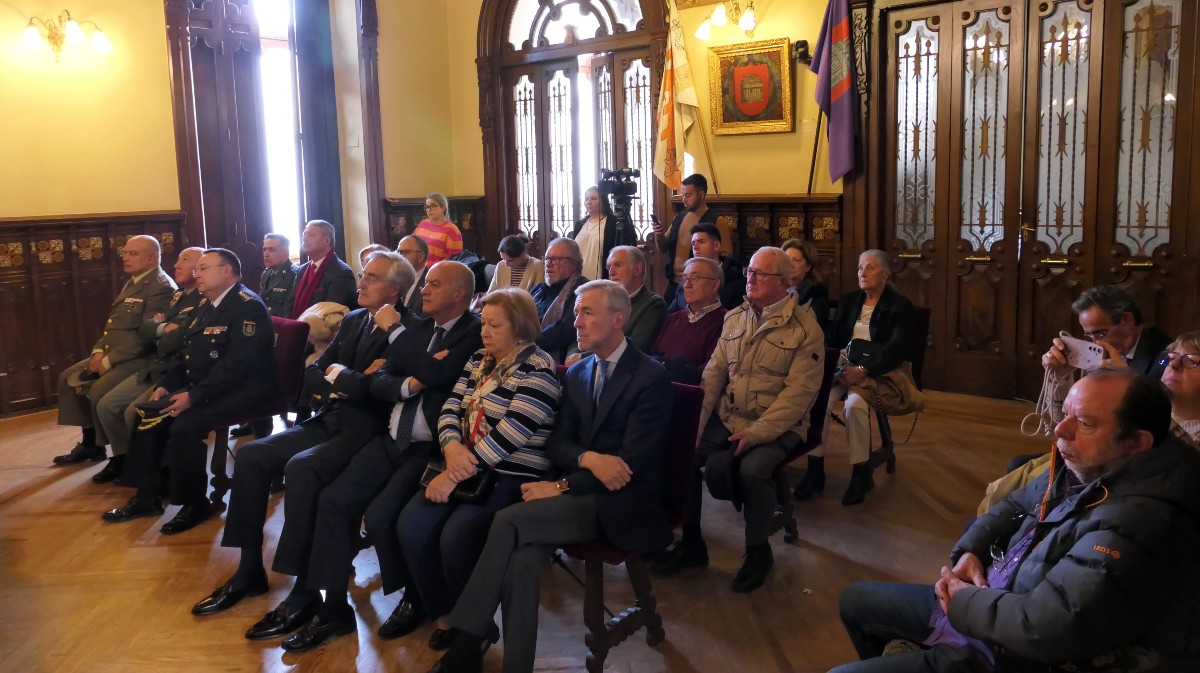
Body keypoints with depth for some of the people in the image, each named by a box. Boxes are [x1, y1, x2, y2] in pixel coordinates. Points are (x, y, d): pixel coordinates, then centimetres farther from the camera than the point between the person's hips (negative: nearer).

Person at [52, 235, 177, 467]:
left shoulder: (161, 287, -17)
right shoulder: (131, 282, 17)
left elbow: (145, 334, -23)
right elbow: (113, 324, 21)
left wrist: (109, 360, -20)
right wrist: (99, 351, 3)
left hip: (140, 358, -11)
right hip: (111, 353, 11)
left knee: (99, 391, -27)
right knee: (68, 378, 10)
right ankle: (90, 442, 18)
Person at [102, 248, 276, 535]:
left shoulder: (248, 307, -16)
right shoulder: (206, 305, 15)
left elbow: (236, 365, -25)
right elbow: (189, 356, 23)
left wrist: (193, 396, -26)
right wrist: (166, 385, 6)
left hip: (241, 390, -10)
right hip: (201, 387, 10)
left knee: (184, 426, -28)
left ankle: (195, 503, -7)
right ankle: (148, 495, 13)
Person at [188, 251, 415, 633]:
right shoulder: (353, 320, 16)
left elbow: (377, 390, -22)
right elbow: (311, 373, 11)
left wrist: (338, 374, -6)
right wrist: (350, 380, -7)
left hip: (363, 430, -8)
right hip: (327, 421, 8)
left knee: (300, 467, -32)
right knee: (251, 456, -6)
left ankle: (304, 591, -22)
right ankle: (250, 570, 5)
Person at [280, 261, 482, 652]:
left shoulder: (475, 334, -9)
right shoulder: (415, 328, 14)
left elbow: (435, 375, -23)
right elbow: (378, 383, 10)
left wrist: (395, 332, -7)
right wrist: (408, 385, -14)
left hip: (432, 448, -7)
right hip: (391, 440, 7)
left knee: (380, 517, -22)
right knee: (333, 501, -8)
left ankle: (415, 597, 6)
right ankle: (332, 609, 2)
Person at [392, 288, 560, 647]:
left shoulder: (537, 370, -13)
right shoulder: (479, 360, 13)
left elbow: (509, 435, -20)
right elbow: (451, 407, 7)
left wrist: (454, 475, -20)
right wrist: (452, 446, -16)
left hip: (512, 476, -7)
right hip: (466, 466, 7)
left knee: (456, 537, -26)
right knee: (411, 524, -14)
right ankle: (440, 609, 7)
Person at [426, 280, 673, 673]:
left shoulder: (651, 378, -9)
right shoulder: (576, 374, 14)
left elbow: (633, 462, -17)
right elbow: (557, 442, 9)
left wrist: (562, 487, -17)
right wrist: (588, 458, -15)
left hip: (624, 504, -6)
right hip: (582, 491, 6)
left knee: (509, 520, -24)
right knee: (523, 557, -26)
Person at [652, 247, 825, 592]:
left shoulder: (805, 327, -9)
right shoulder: (734, 318, 9)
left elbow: (799, 392, -15)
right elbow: (714, 374, 5)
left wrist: (755, 434, -22)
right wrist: (696, 423, -8)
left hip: (776, 426, -5)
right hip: (727, 418, 6)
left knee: (752, 468, -31)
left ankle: (758, 551, -4)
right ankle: (691, 541, 5)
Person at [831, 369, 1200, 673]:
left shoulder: (1138, 524, -31)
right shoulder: (1082, 469, 0)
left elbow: (1044, 628, -38)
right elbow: (1013, 506, 19)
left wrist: (963, 601, -19)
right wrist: (969, 551, -2)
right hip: (986, 602, 10)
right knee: (855, 599, 21)